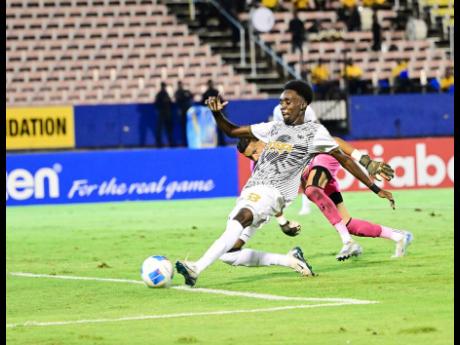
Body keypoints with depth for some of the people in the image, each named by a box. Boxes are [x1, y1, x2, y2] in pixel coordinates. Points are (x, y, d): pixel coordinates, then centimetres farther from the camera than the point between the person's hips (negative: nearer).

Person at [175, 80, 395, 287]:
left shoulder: (314, 132, 7)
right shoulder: (274, 128, 23)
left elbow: (344, 159, 9)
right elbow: (232, 131, 27)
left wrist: (375, 189, 7)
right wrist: (217, 114, 7)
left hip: (273, 193, -8)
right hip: (251, 192, 8)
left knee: (241, 218, -35)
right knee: (231, 251, -3)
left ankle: (196, 269, -48)